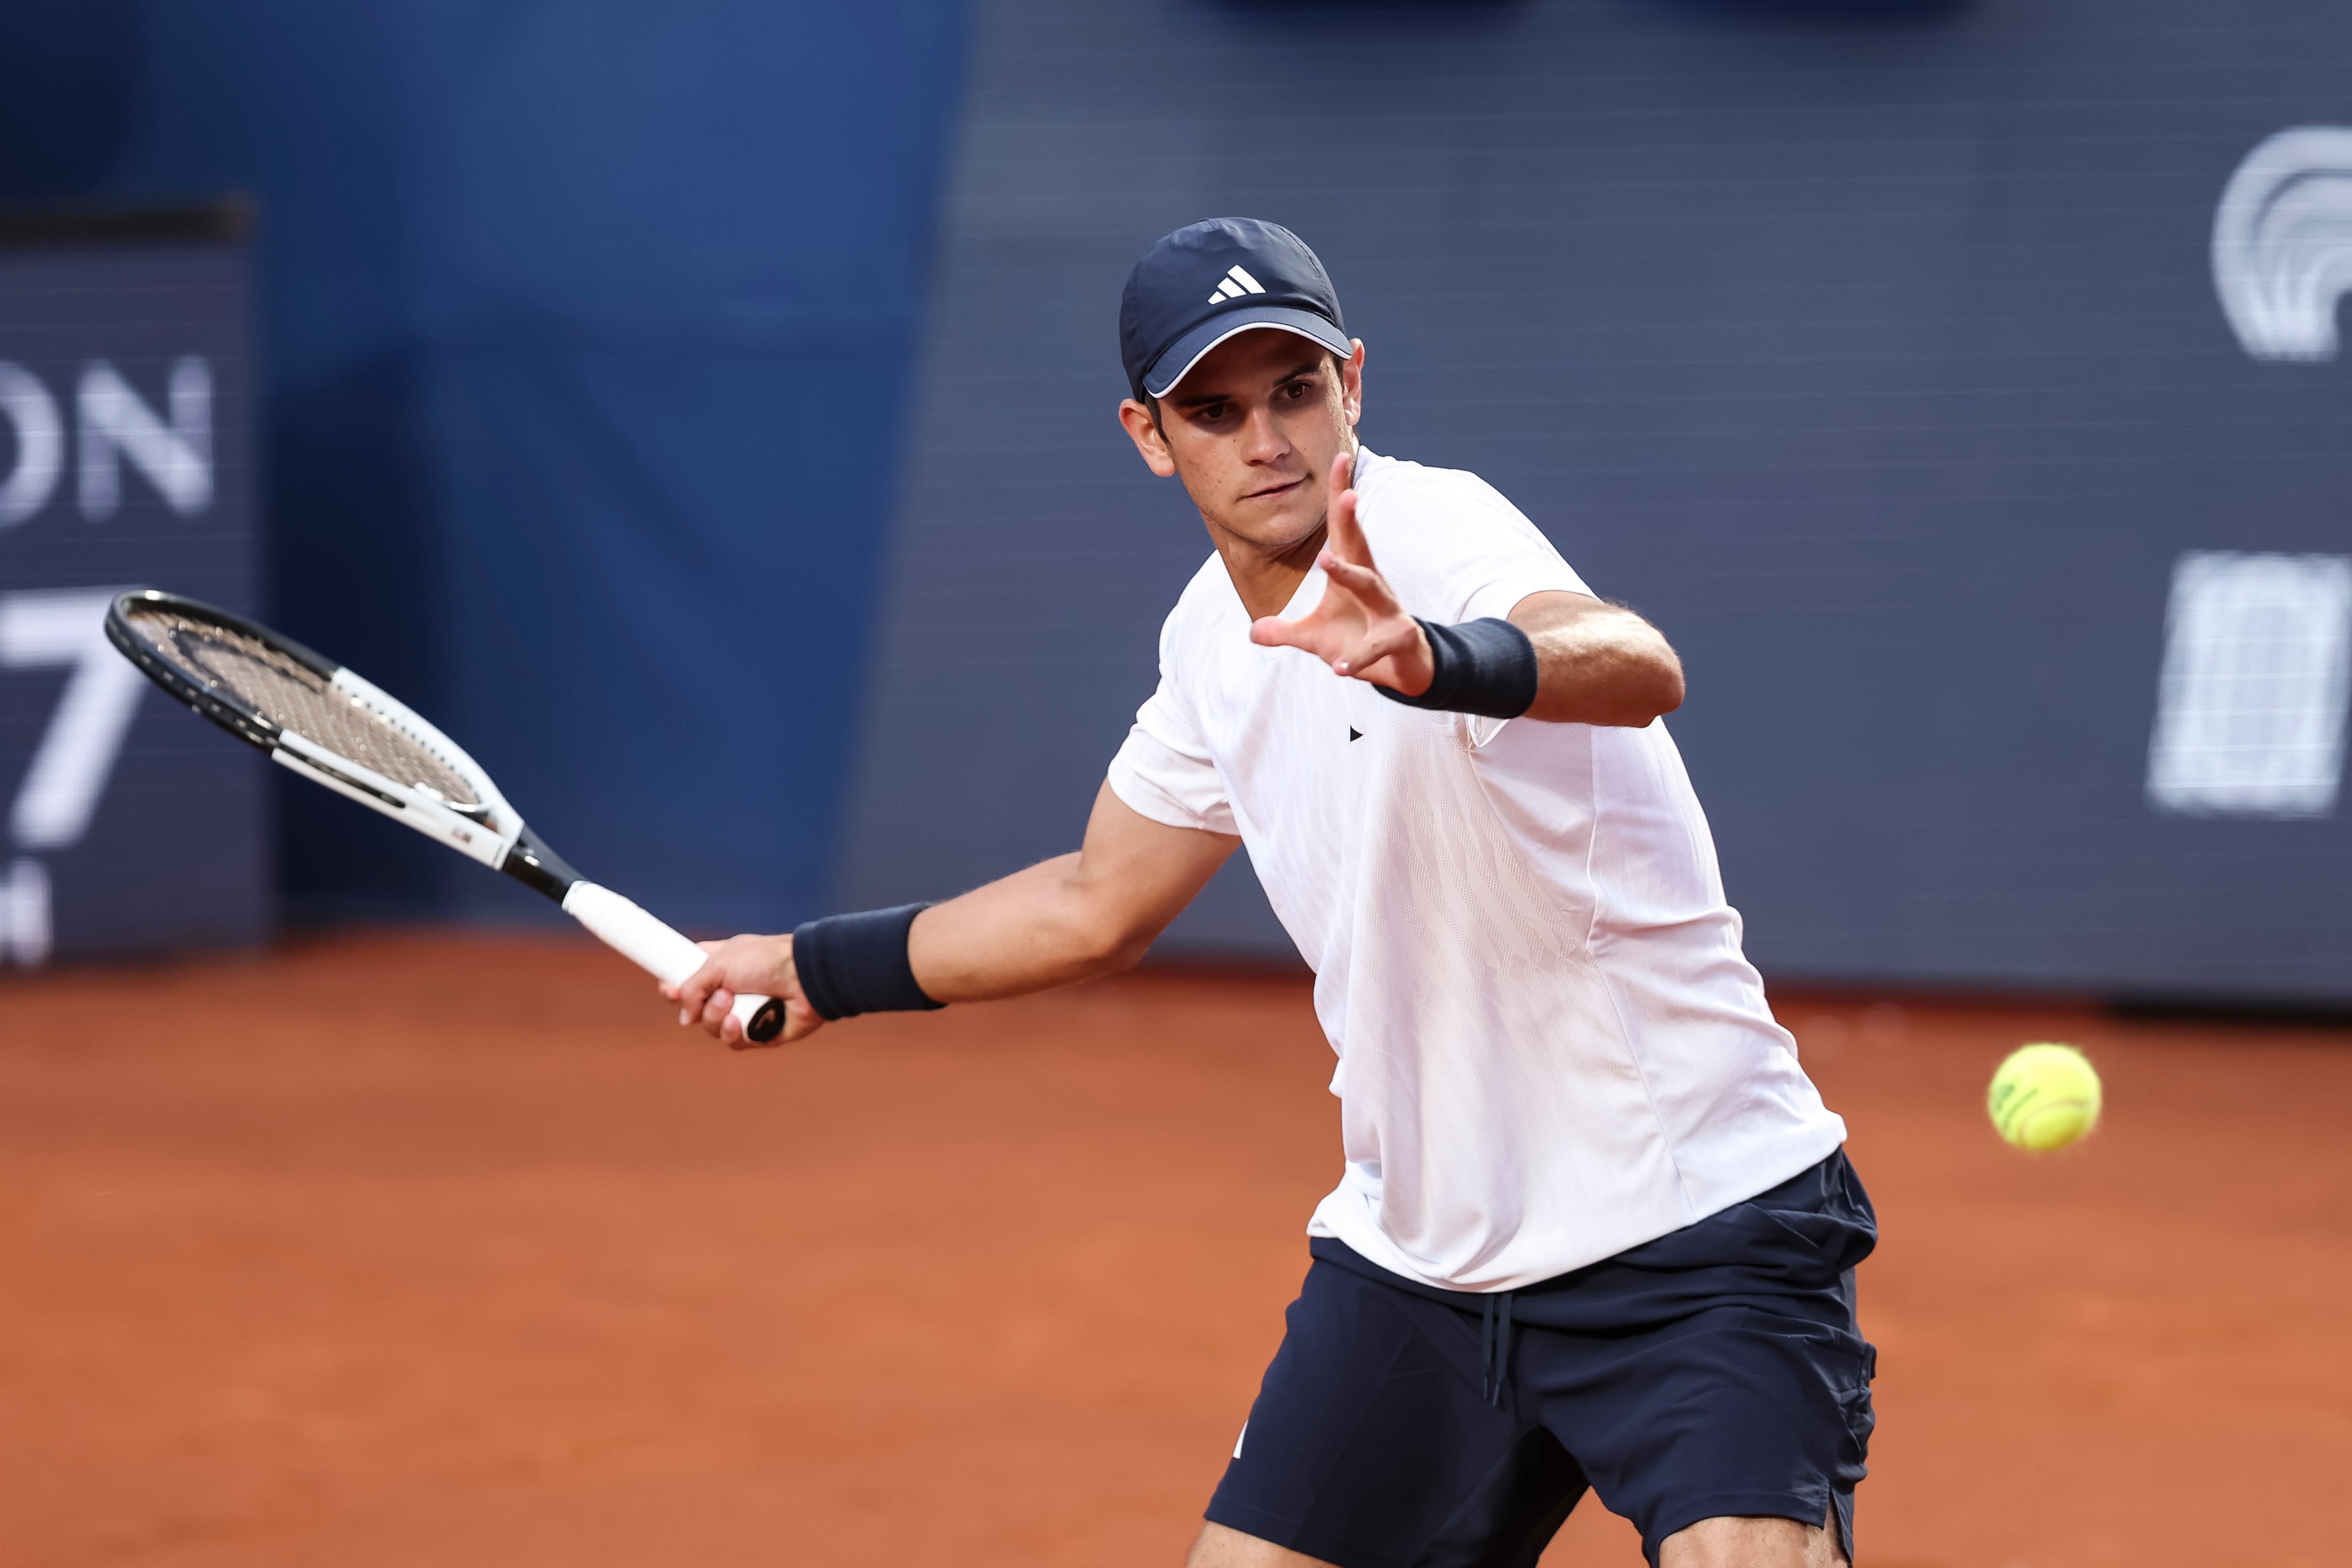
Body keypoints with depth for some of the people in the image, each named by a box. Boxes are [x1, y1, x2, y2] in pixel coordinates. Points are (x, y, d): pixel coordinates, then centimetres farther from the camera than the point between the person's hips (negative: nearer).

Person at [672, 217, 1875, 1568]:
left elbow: (1637, 668, -41)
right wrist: (816, 969, 32)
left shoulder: (1432, 534, -17)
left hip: (1694, 1223, -7)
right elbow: (1096, 905, 26)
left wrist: (1439, 660, -61)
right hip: (1420, 1255, 7)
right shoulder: (1216, 639, 7)